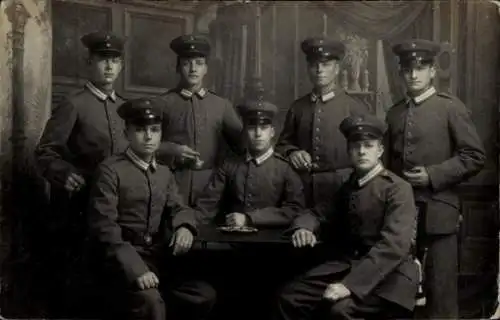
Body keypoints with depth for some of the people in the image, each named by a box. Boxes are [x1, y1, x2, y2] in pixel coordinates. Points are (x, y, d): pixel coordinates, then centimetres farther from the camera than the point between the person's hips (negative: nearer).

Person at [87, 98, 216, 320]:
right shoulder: (110, 170, -6)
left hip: (159, 255, 6)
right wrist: (135, 268, -24)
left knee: (205, 294, -16)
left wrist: (184, 226, -14)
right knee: (150, 302, -33)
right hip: (124, 258, -6)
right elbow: (104, 227, -12)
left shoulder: (165, 173, 17)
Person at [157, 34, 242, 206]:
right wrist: (172, 149, -13)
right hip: (173, 183, -2)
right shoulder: (162, 103, 3)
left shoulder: (222, 105, 11)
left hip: (212, 185, 2)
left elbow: (241, 143, 12)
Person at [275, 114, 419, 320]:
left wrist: (350, 284, -32)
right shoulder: (349, 187, 17)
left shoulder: (398, 188, -8)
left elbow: (393, 245, -21)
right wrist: (303, 228, -5)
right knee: (289, 298, -11)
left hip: (389, 272, -7)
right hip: (349, 263, 7)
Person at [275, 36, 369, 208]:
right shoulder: (297, 108, 8)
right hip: (303, 190, 2)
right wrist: (291, 152, -3)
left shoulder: (355, 108, -2)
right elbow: (283, 143, 18)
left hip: (341, 188, -2)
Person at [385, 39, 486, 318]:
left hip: (438, 210, -5)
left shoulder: (451, 107, -2)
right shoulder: (394, 113, 14)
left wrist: (433, 175, -14)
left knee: (441, 288, 0)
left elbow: (475, 157, -7)